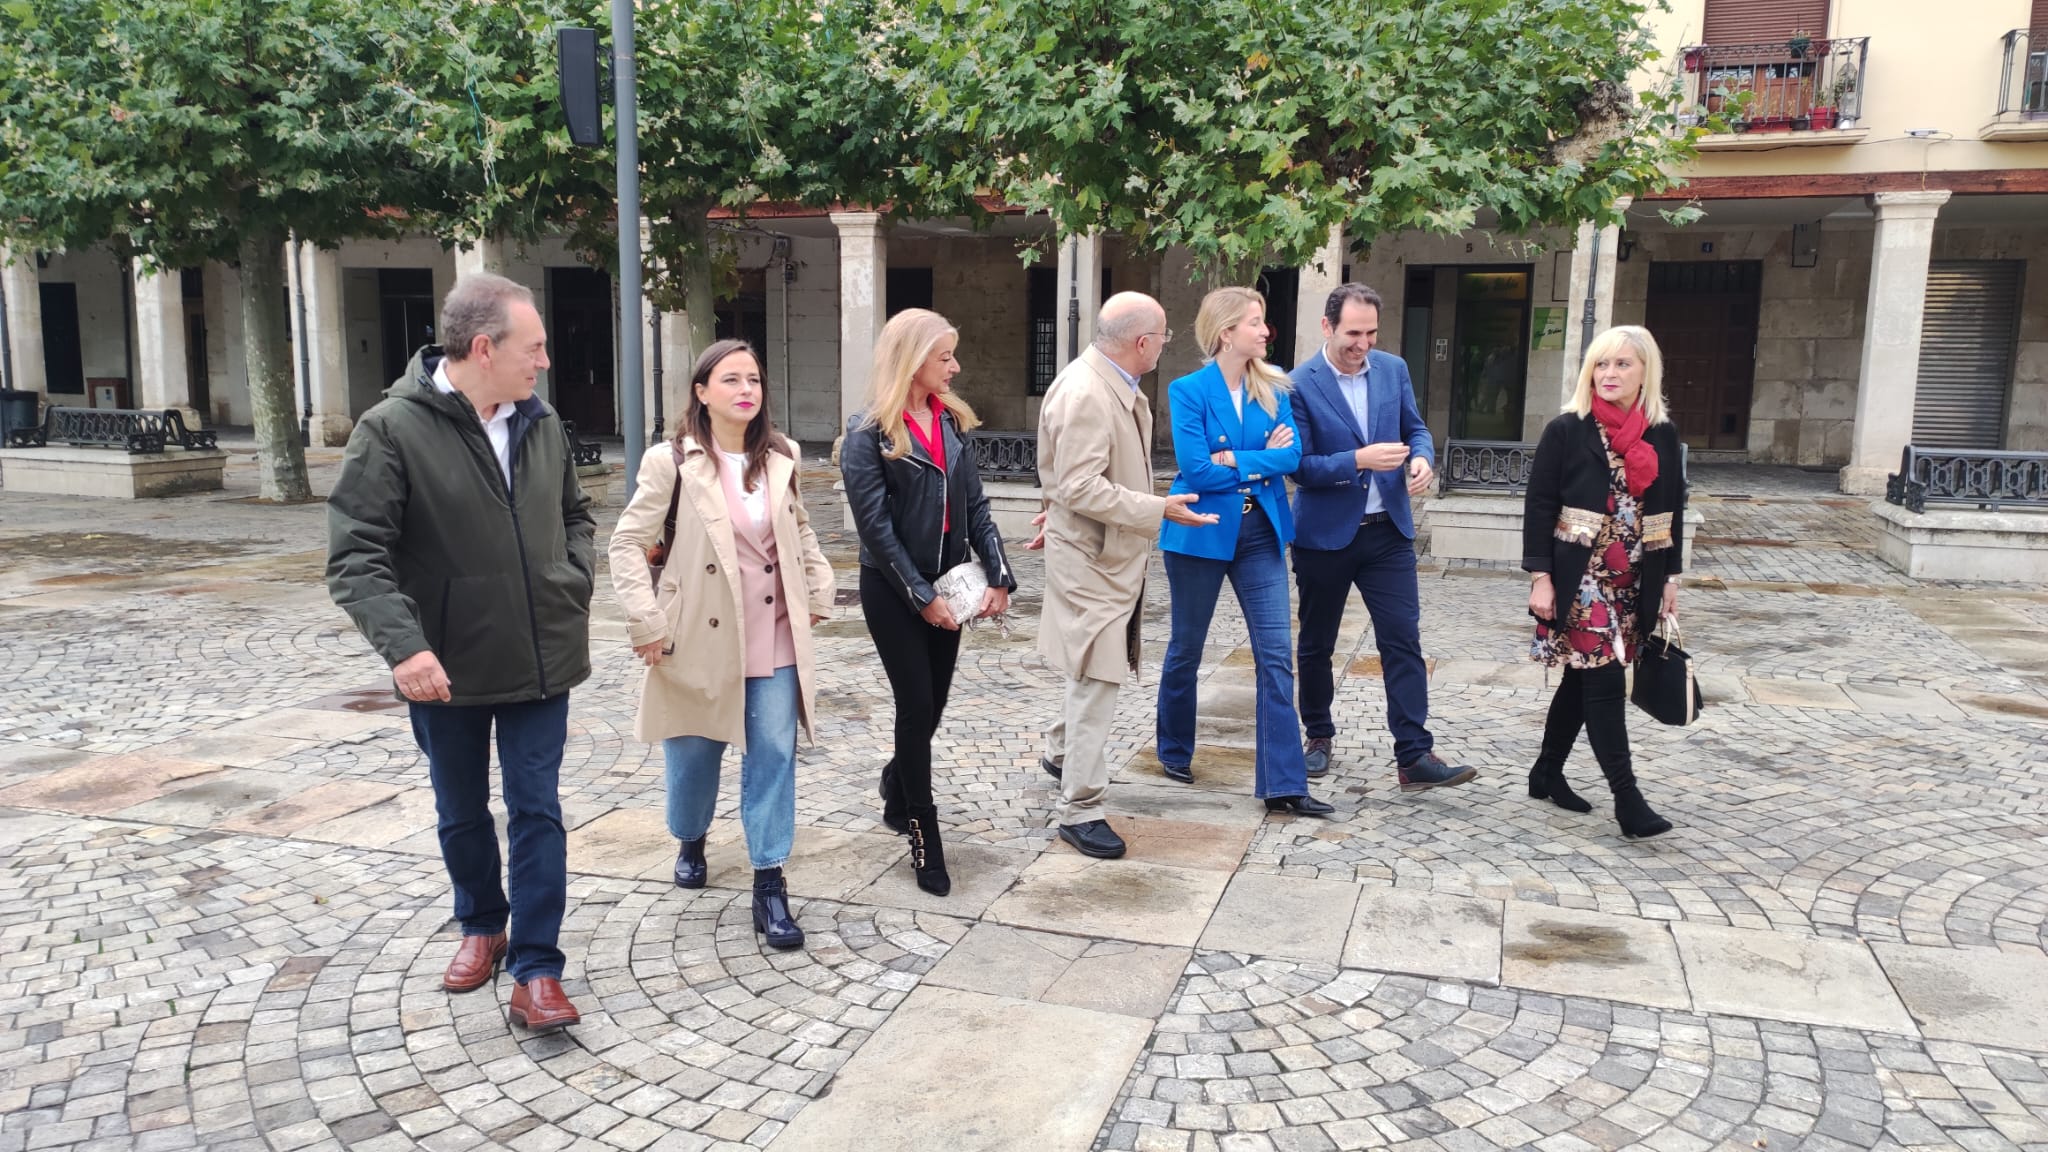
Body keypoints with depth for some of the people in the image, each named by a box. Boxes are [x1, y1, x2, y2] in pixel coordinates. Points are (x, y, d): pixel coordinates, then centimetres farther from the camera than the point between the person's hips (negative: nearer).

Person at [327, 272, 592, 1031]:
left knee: (537, 812, 3)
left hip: (540, 660, 3)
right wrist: (402, 644, -30)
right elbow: (356, 555, -18)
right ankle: (482, 926, 40)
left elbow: (575, 514, 18)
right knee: (461, 813, 17)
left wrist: (576, 582, 1)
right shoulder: (392, 429, -15)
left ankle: (535, 969, 12)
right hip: (448, 670, -2)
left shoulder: (542, 423, 1)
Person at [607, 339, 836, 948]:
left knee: (774, 755, -2)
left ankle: (769, 886, 5)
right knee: (694, 754, 13)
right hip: (701, 640, -2)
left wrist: (818, 591, 9)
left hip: (773, 641, 3)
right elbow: (626, 544, -8)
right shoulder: (672, 462, -9)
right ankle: (690, 843, 42)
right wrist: (647, 624, -14)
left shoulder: (781, 458, 4)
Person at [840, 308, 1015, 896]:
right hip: (893, 589, -5)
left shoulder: (952, 421, 7)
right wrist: (921, 597, -15)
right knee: (918, 706, -2)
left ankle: (898, 790, 39)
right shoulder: (869, 432, -11)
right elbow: (876, 526, -14)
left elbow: (975, 506, 6)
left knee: (931, 704, 13)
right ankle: (923, 834, 12)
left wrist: (999, 577, -4)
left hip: (946, 582, 6)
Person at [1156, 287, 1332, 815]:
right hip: (1201, 532, -3)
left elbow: (1290, 456, -9)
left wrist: (1234, 461, -18)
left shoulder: (1273, 388, 2)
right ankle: (1174, 752, 35)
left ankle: (1284, 784, 1)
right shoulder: (1189, 390, -10)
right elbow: (1195, 470, -18)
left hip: (1260, 533, 3)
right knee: (1186, 648, 13)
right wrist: (1261, 459, -11)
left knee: (1276, 656, -2)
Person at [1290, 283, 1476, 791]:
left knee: (1403, 639, -4)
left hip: (1388, 530, 3)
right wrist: (1358, 460, -27)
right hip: (1324, 534, -3)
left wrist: (1422, 458, -13)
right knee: (1317, 644, 12)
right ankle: (1319, 736, 31)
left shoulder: (1393, 369, 2)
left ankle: (1415, 755, -3)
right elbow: (1298, 464, -14)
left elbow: (1415, 428, 10)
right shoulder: (1299, 384, -12)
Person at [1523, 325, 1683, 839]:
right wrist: (1540, 577, -11)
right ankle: (1626, 797, -4)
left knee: (1583, 678, 13)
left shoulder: (1662, 434, 5)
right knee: (1604, 682, -8)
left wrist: (1669, 577, 10)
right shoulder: (1566, 430, -6)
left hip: (1635, 583, 5)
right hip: (1581, 579, -5)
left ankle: (1547, 774, 27)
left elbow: (1672, 508, 12)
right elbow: (1539, 505, -6)